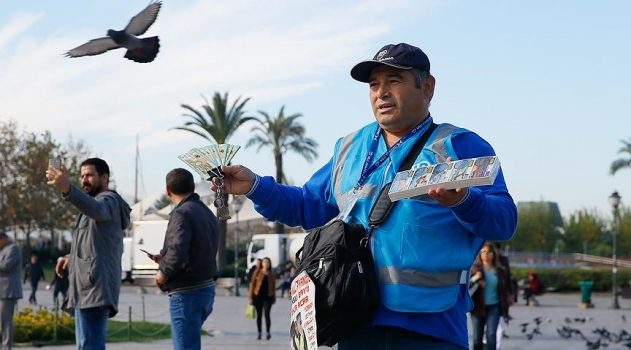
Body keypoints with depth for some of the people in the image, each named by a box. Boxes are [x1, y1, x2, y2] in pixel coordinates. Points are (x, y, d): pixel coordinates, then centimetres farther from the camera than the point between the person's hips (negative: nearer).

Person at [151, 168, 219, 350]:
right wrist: (164, 259, 19)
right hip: (206, 288, 9)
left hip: (187, 293, -9)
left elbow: (177, 251, -28)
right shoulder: (206, 212, 14)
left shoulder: (182, 213, -14)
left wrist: (163, 272, -10)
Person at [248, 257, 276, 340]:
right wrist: (251, 296, -3)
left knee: (267, 314, -13)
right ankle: (259, 333, 14)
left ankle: (268, 332, -4)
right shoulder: (257, 272, 2)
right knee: (259, 315, 6)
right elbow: (252, 284, 1)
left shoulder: (272, 274, 7)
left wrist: (274, 297, 13)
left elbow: (273, 286, 12)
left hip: (268, 297, 0)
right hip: (258, 296, 0)